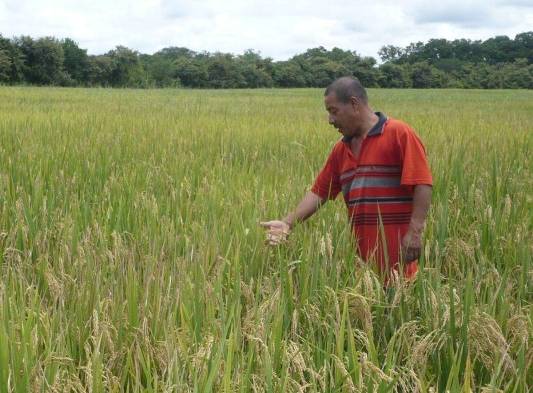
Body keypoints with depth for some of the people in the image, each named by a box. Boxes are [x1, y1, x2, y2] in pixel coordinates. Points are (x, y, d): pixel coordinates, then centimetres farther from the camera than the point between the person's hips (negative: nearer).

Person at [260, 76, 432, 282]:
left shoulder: (400, 134, -5)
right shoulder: (341, 149, 15)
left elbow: (422, 184, -11)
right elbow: (319, 191, 14)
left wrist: (415, 232, -18)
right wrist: (288, 223, 3)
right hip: (361, 252, 6)